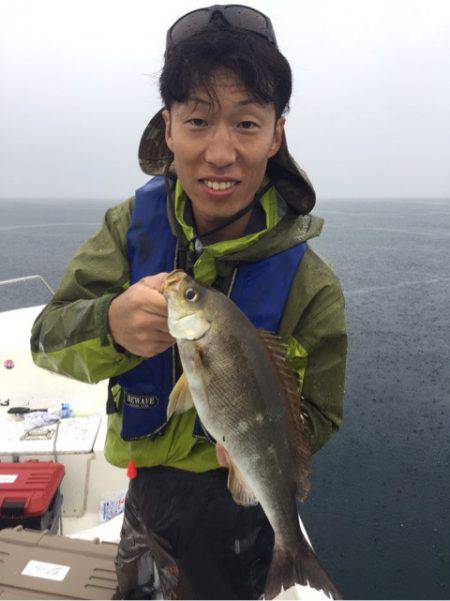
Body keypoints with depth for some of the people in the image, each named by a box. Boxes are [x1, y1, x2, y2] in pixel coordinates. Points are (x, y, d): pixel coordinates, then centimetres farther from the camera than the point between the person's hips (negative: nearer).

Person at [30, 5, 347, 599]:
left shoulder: (310, 284, -23)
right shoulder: (130, 226, -14)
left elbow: (318, 416, -13)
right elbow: (48, 340, -19)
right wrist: (111, 325, -42)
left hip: (236, 503, -3)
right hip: (144, 488, 3)